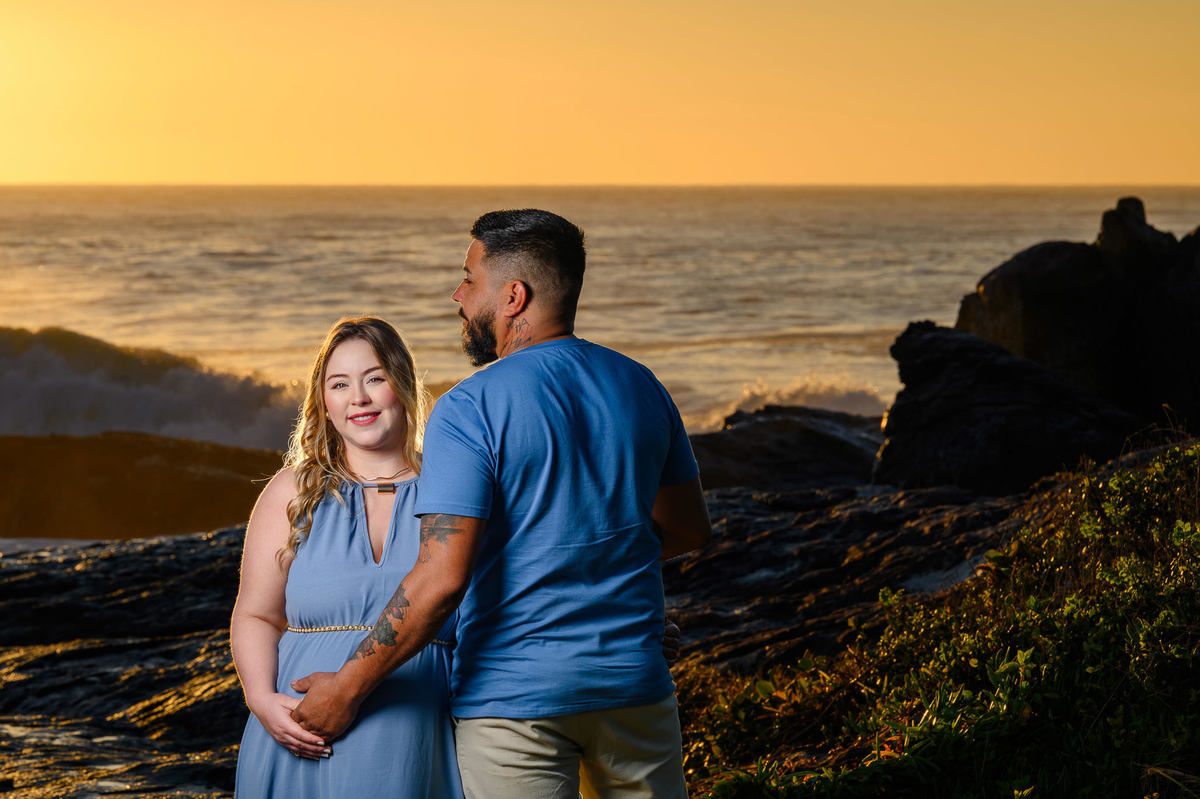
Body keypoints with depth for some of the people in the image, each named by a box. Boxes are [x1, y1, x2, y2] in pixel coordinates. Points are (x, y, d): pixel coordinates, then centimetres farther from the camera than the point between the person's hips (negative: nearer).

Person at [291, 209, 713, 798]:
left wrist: (348, 687, -12)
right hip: (633, 683, 5)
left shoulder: (470, 411, -14)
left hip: (514, 698, -5)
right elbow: (689, 527, 16)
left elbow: (441, 579, -21)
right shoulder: (640, 387, 4)